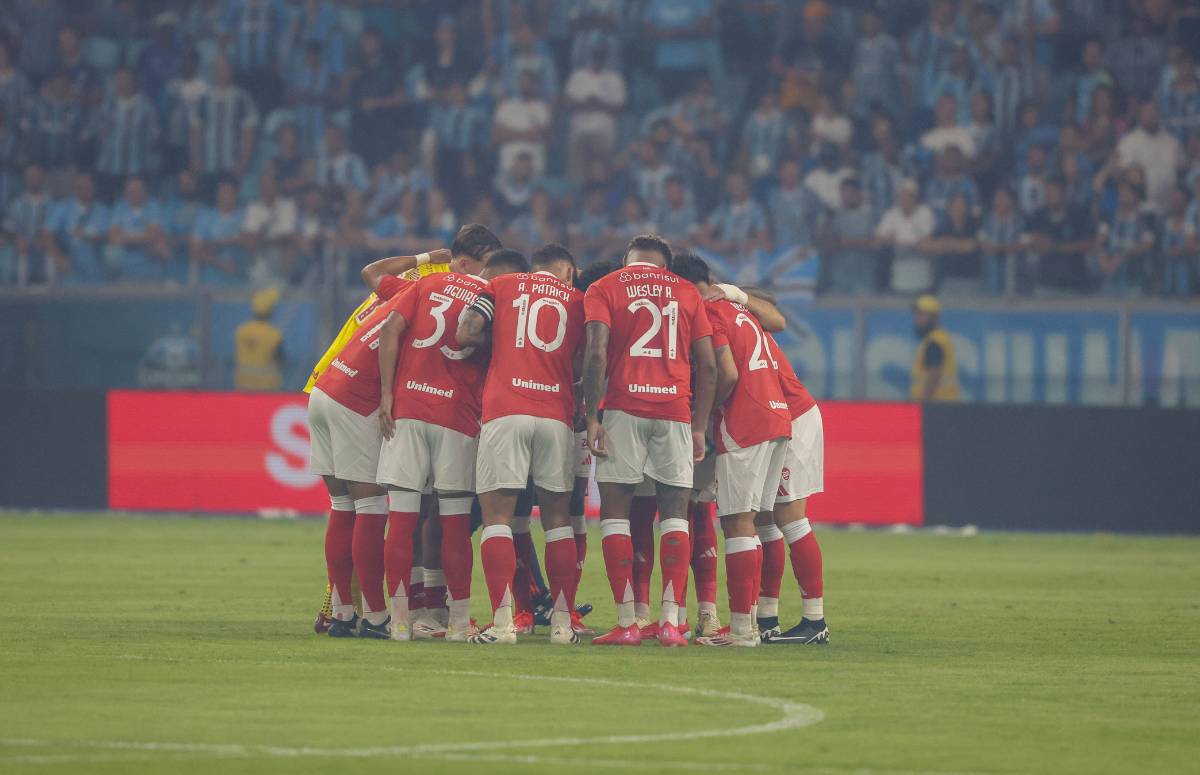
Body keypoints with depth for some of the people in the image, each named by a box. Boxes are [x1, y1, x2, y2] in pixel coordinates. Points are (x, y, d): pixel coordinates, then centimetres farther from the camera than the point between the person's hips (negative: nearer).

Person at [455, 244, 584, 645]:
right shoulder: (577, 301, 16)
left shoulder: (502, 286, 13)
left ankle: (502, 620, -12)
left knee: (497, 515, -1)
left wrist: (499, 338, 19)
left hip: (505, 414, -2)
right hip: (557, 416, 2)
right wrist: (589, 418, 25)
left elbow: (465, 334, 2)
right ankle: (563, 622, 8)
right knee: (557, 518, 11)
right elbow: (583, 368, 11)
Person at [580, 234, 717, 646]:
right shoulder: (687, 292, 14)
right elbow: (708, 367, 9)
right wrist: (700, 427, 12)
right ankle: (671, 620, -2)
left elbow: (596, 354, -7)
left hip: (624, 410, -2)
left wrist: (592, 419, -6)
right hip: (675, 411, 2)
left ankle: (627, 622, -4)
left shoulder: (604, 289, 6)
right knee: (675, 512, 7)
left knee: (615, 510, 3)